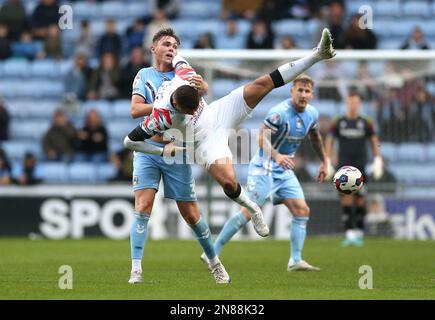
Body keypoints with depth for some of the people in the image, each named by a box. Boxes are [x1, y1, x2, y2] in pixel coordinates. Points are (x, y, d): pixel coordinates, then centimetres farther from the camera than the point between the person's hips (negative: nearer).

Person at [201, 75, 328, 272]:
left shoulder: (312, 114, 3)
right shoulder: (279, 113, -21)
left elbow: (315, 136, 24)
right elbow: (262, 139, -28)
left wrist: (324, 161, 24)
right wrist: (276, 156, -45)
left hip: (286, 171, 7)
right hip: (264, 169, -7)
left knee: (302, 211, -4)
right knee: (248, 213, -12)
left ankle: (295, 261, -1)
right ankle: (212, 253, -5)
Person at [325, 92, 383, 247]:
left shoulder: (366, 123, 5)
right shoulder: (338, 122, 5)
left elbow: (375, 141, 9)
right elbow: (329, 141, 7)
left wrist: (378, 161, 0)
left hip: (360, 166, 0)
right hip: (343, 166, 0)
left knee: (360, 199, 0)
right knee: (346, 198, -10)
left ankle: (359, 234, 11)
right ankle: (349, 234, -12)